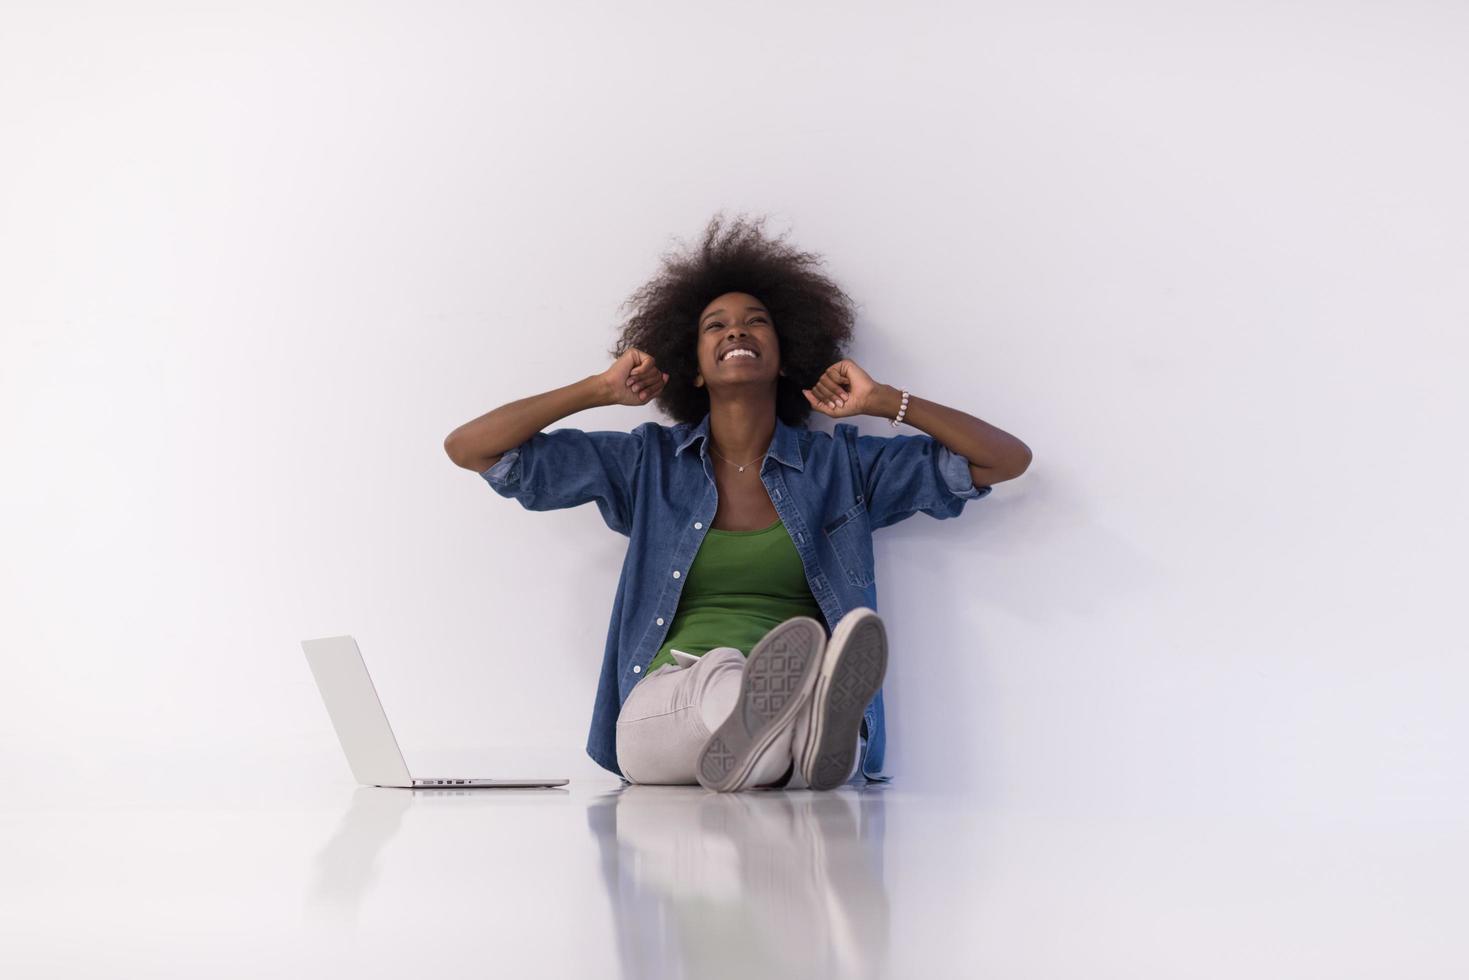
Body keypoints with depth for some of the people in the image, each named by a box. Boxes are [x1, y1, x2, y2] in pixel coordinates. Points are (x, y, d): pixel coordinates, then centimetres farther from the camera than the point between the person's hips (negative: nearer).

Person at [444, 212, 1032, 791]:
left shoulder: (840, 465, 17)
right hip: (665, 717, -1)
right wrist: (601, 390, 14)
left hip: (800, 698, 1)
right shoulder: (648, 463, 17)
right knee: (723, 668, -40)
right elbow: (468, 449, 16)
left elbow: (1007, 460, 15)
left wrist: (885, 403, 12)